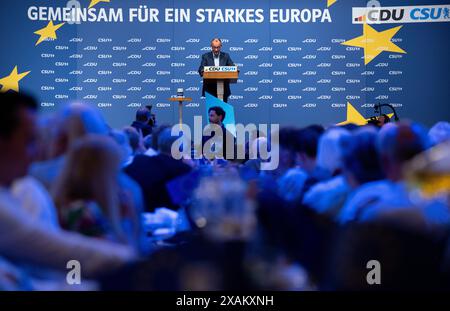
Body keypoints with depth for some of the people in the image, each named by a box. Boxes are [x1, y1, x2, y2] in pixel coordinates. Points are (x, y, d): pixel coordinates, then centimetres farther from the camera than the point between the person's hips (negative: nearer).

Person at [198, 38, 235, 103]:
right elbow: (201, 69, -5)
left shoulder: (226, 56, 8)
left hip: (223, 88, 2)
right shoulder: (206, 56, 3)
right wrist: (203, 72, -29)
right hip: (210, 88, -1)